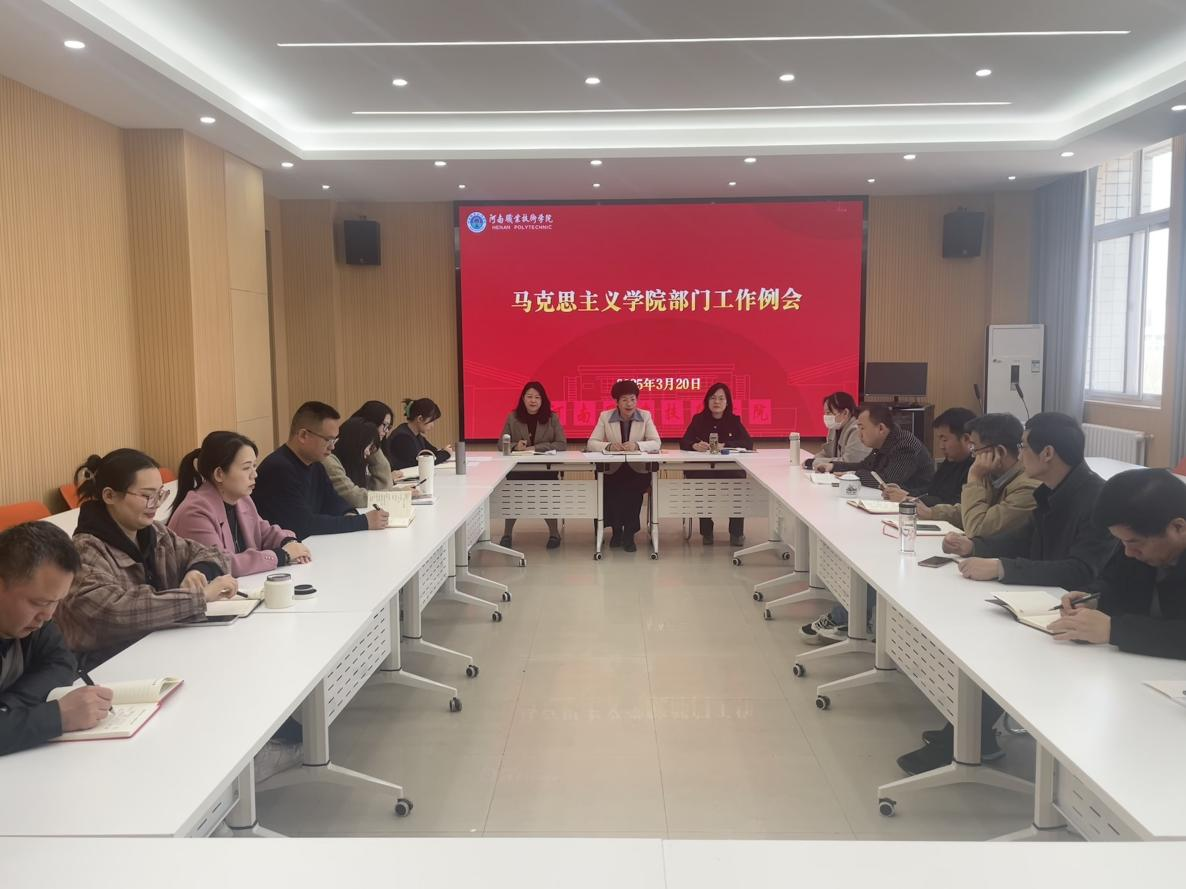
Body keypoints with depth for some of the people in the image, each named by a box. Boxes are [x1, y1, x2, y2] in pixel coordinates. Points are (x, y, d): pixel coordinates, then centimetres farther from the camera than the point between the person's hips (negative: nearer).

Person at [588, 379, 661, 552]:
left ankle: (629, 533, -9)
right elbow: (592, 443, -4)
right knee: (610, 491, -29)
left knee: (632, 491, -31)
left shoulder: (645, 416, 3)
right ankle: (616, 530, -1)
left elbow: (656, 443, -7)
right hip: (612, 470, 0)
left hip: (638, 471, 0)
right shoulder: (605, 416, 2)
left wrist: (637, 445, -27)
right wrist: (609, 446, -25)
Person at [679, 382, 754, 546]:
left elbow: (749, 443, -4)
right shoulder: (698, 419, 10)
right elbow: (683, 442, -2)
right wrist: (695, 445, -26)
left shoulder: (734, 420, 10)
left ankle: (736, 532, -16)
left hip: (729, 468, 0)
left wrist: (724, 445, -18)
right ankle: (706, 531, -16)